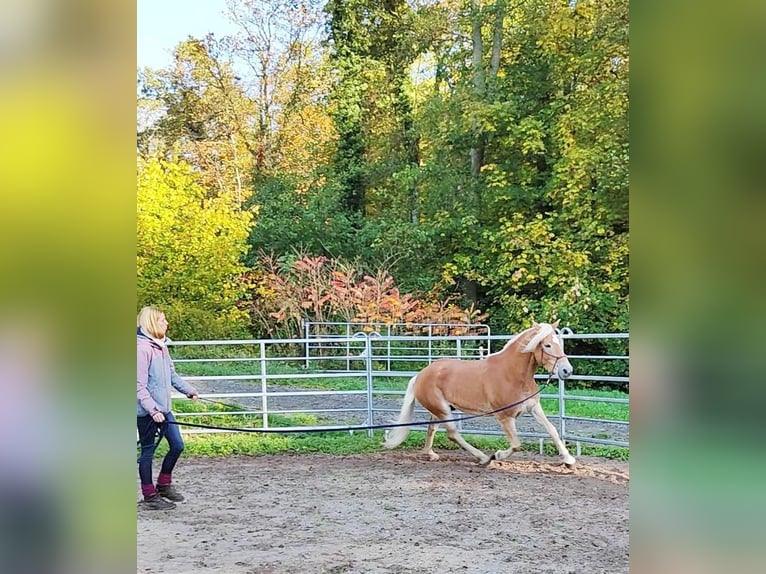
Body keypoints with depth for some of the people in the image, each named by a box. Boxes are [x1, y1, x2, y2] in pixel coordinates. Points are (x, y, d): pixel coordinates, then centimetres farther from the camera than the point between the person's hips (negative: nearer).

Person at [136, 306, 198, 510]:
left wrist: (189, 390, 17)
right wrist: (153, 410, -25)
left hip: (163, 409, 9)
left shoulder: (161, 346, 8)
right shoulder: (143, 348, -19)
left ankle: (164, 485, 29)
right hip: (147, 412, -9)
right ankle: (149, 496, 14)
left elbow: (172, 374, 19)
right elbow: (140, 386, -21)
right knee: (148, 451, 3)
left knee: (177, 445, 12)